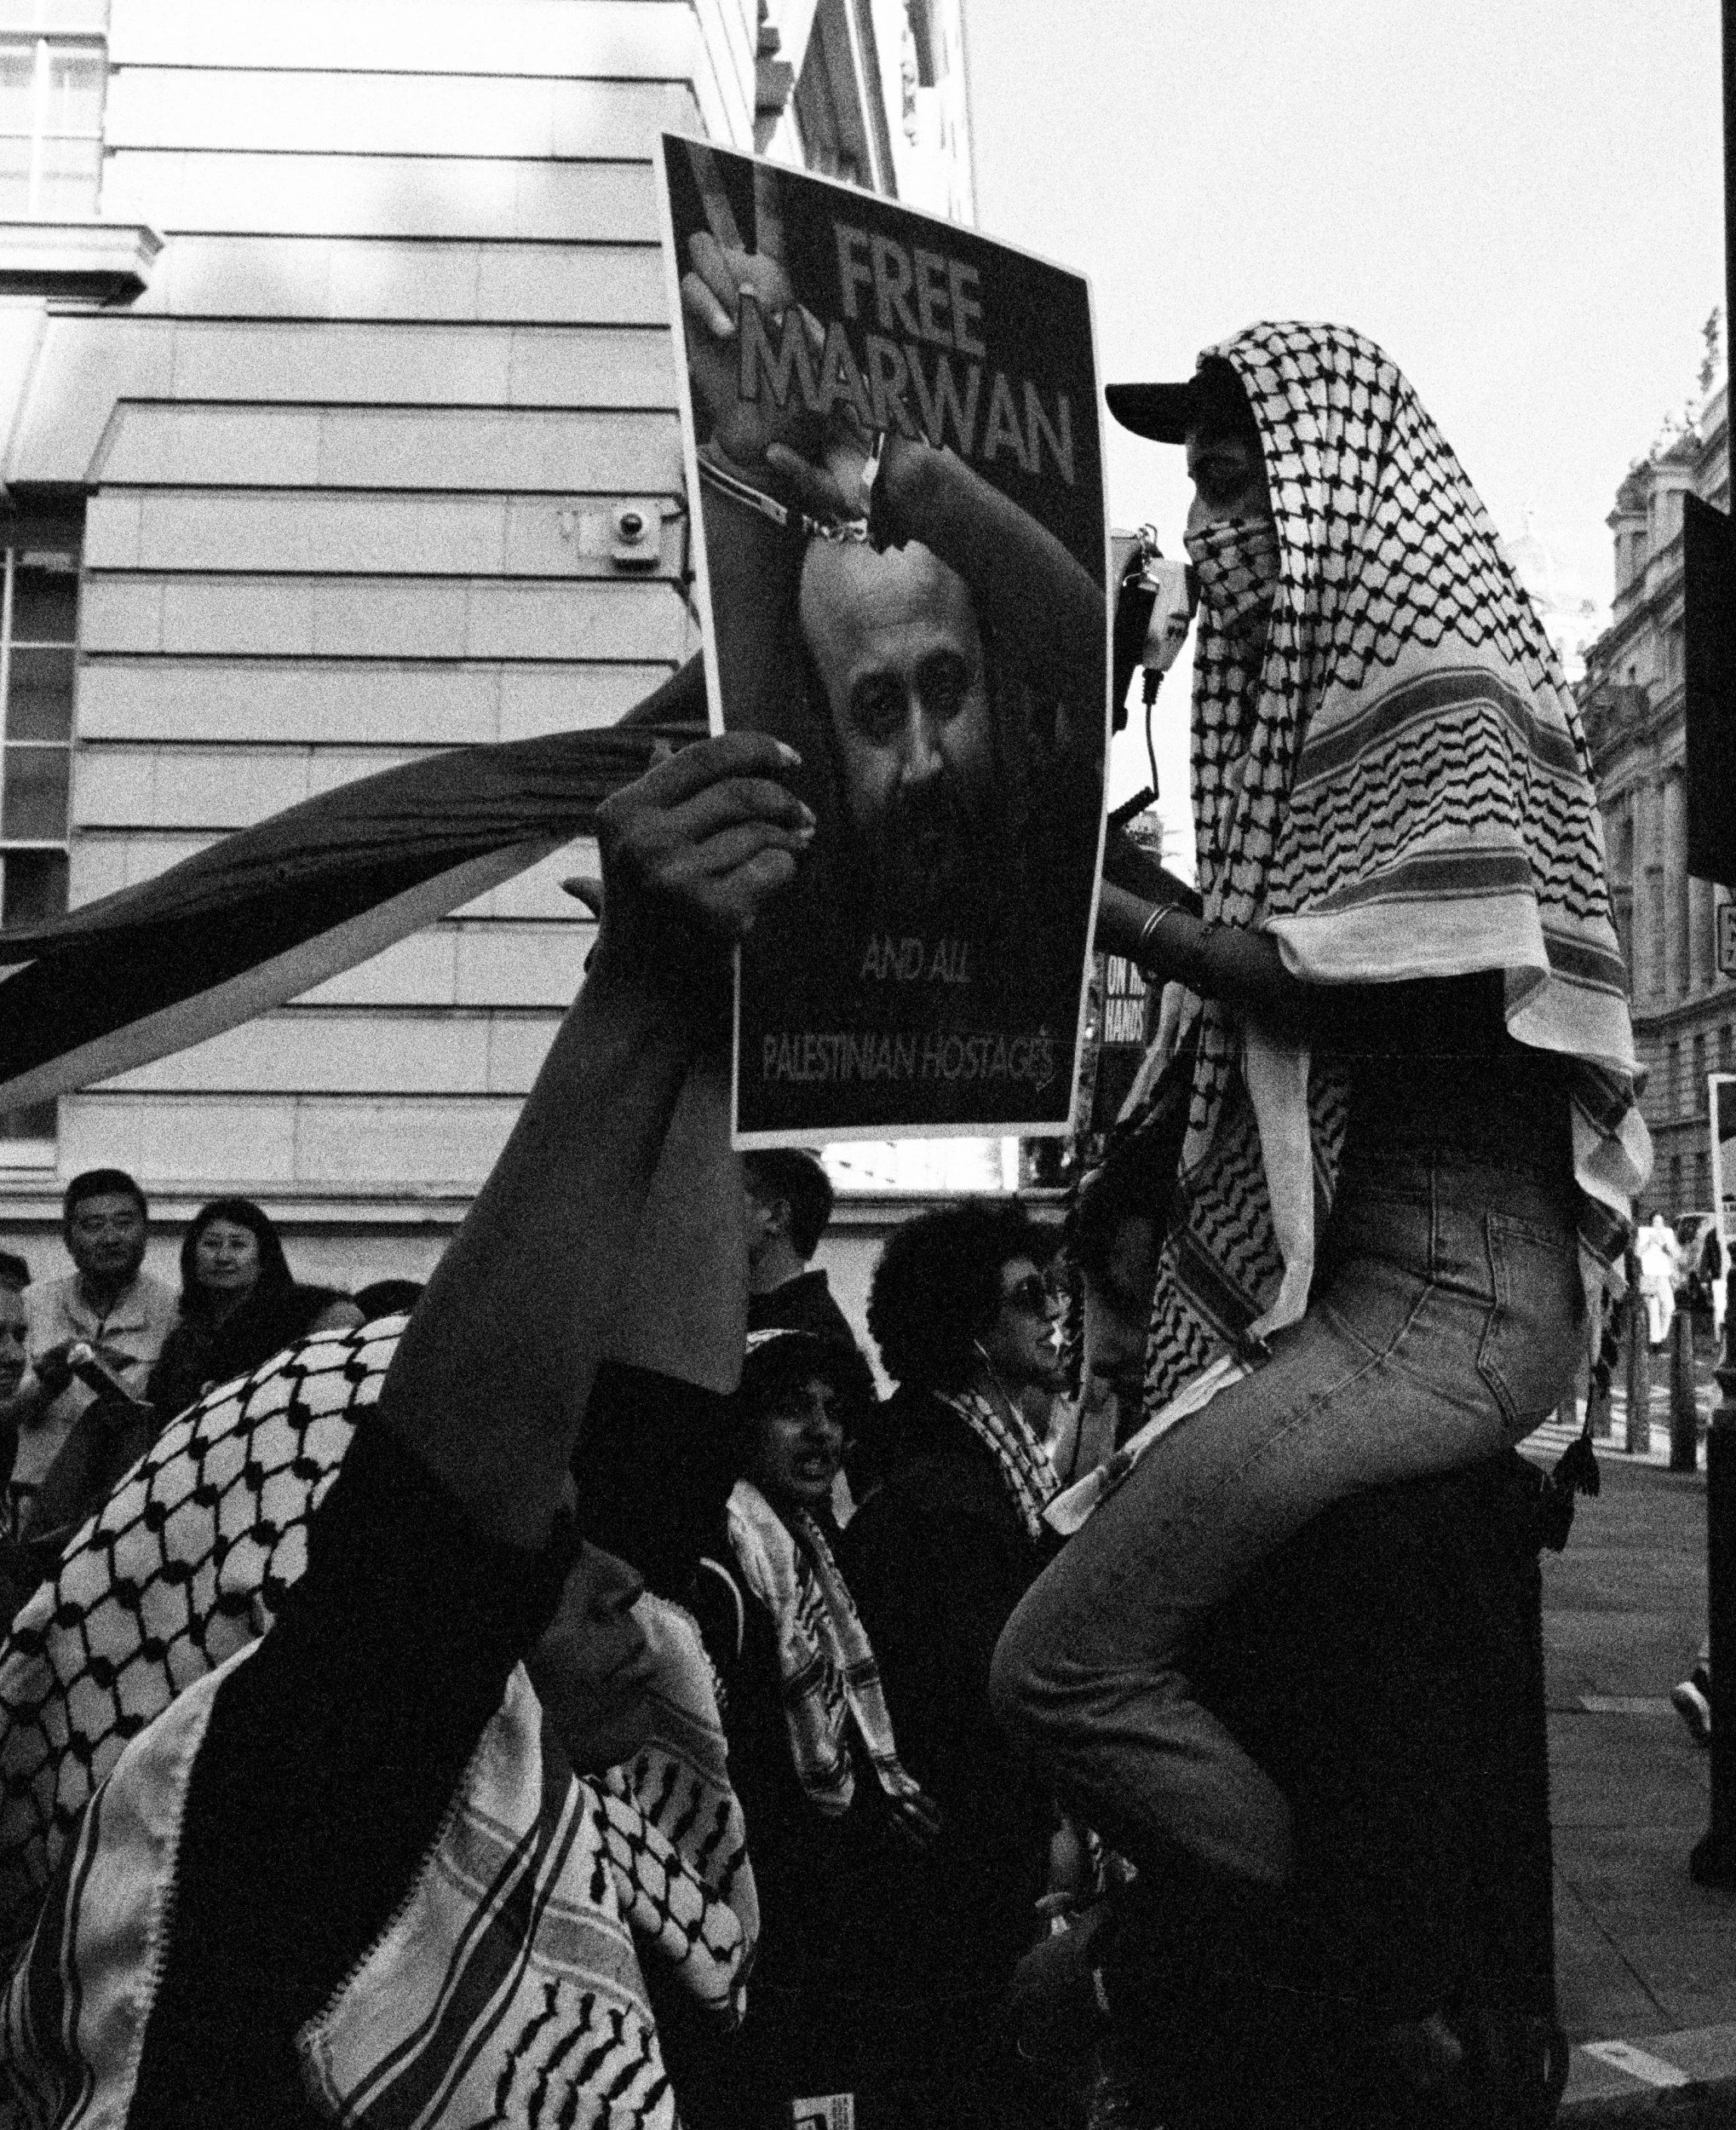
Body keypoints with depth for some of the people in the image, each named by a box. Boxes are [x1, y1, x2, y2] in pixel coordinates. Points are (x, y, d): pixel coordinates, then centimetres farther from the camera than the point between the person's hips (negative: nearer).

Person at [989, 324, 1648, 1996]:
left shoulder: (1449, 694, -6)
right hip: (1348, 1277, 9)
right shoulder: (1336, 688, 21)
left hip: (1449, 1293, -9)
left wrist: (1120, 918, -11)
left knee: (1060, 1664, -17)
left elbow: (1407, 995, -17)